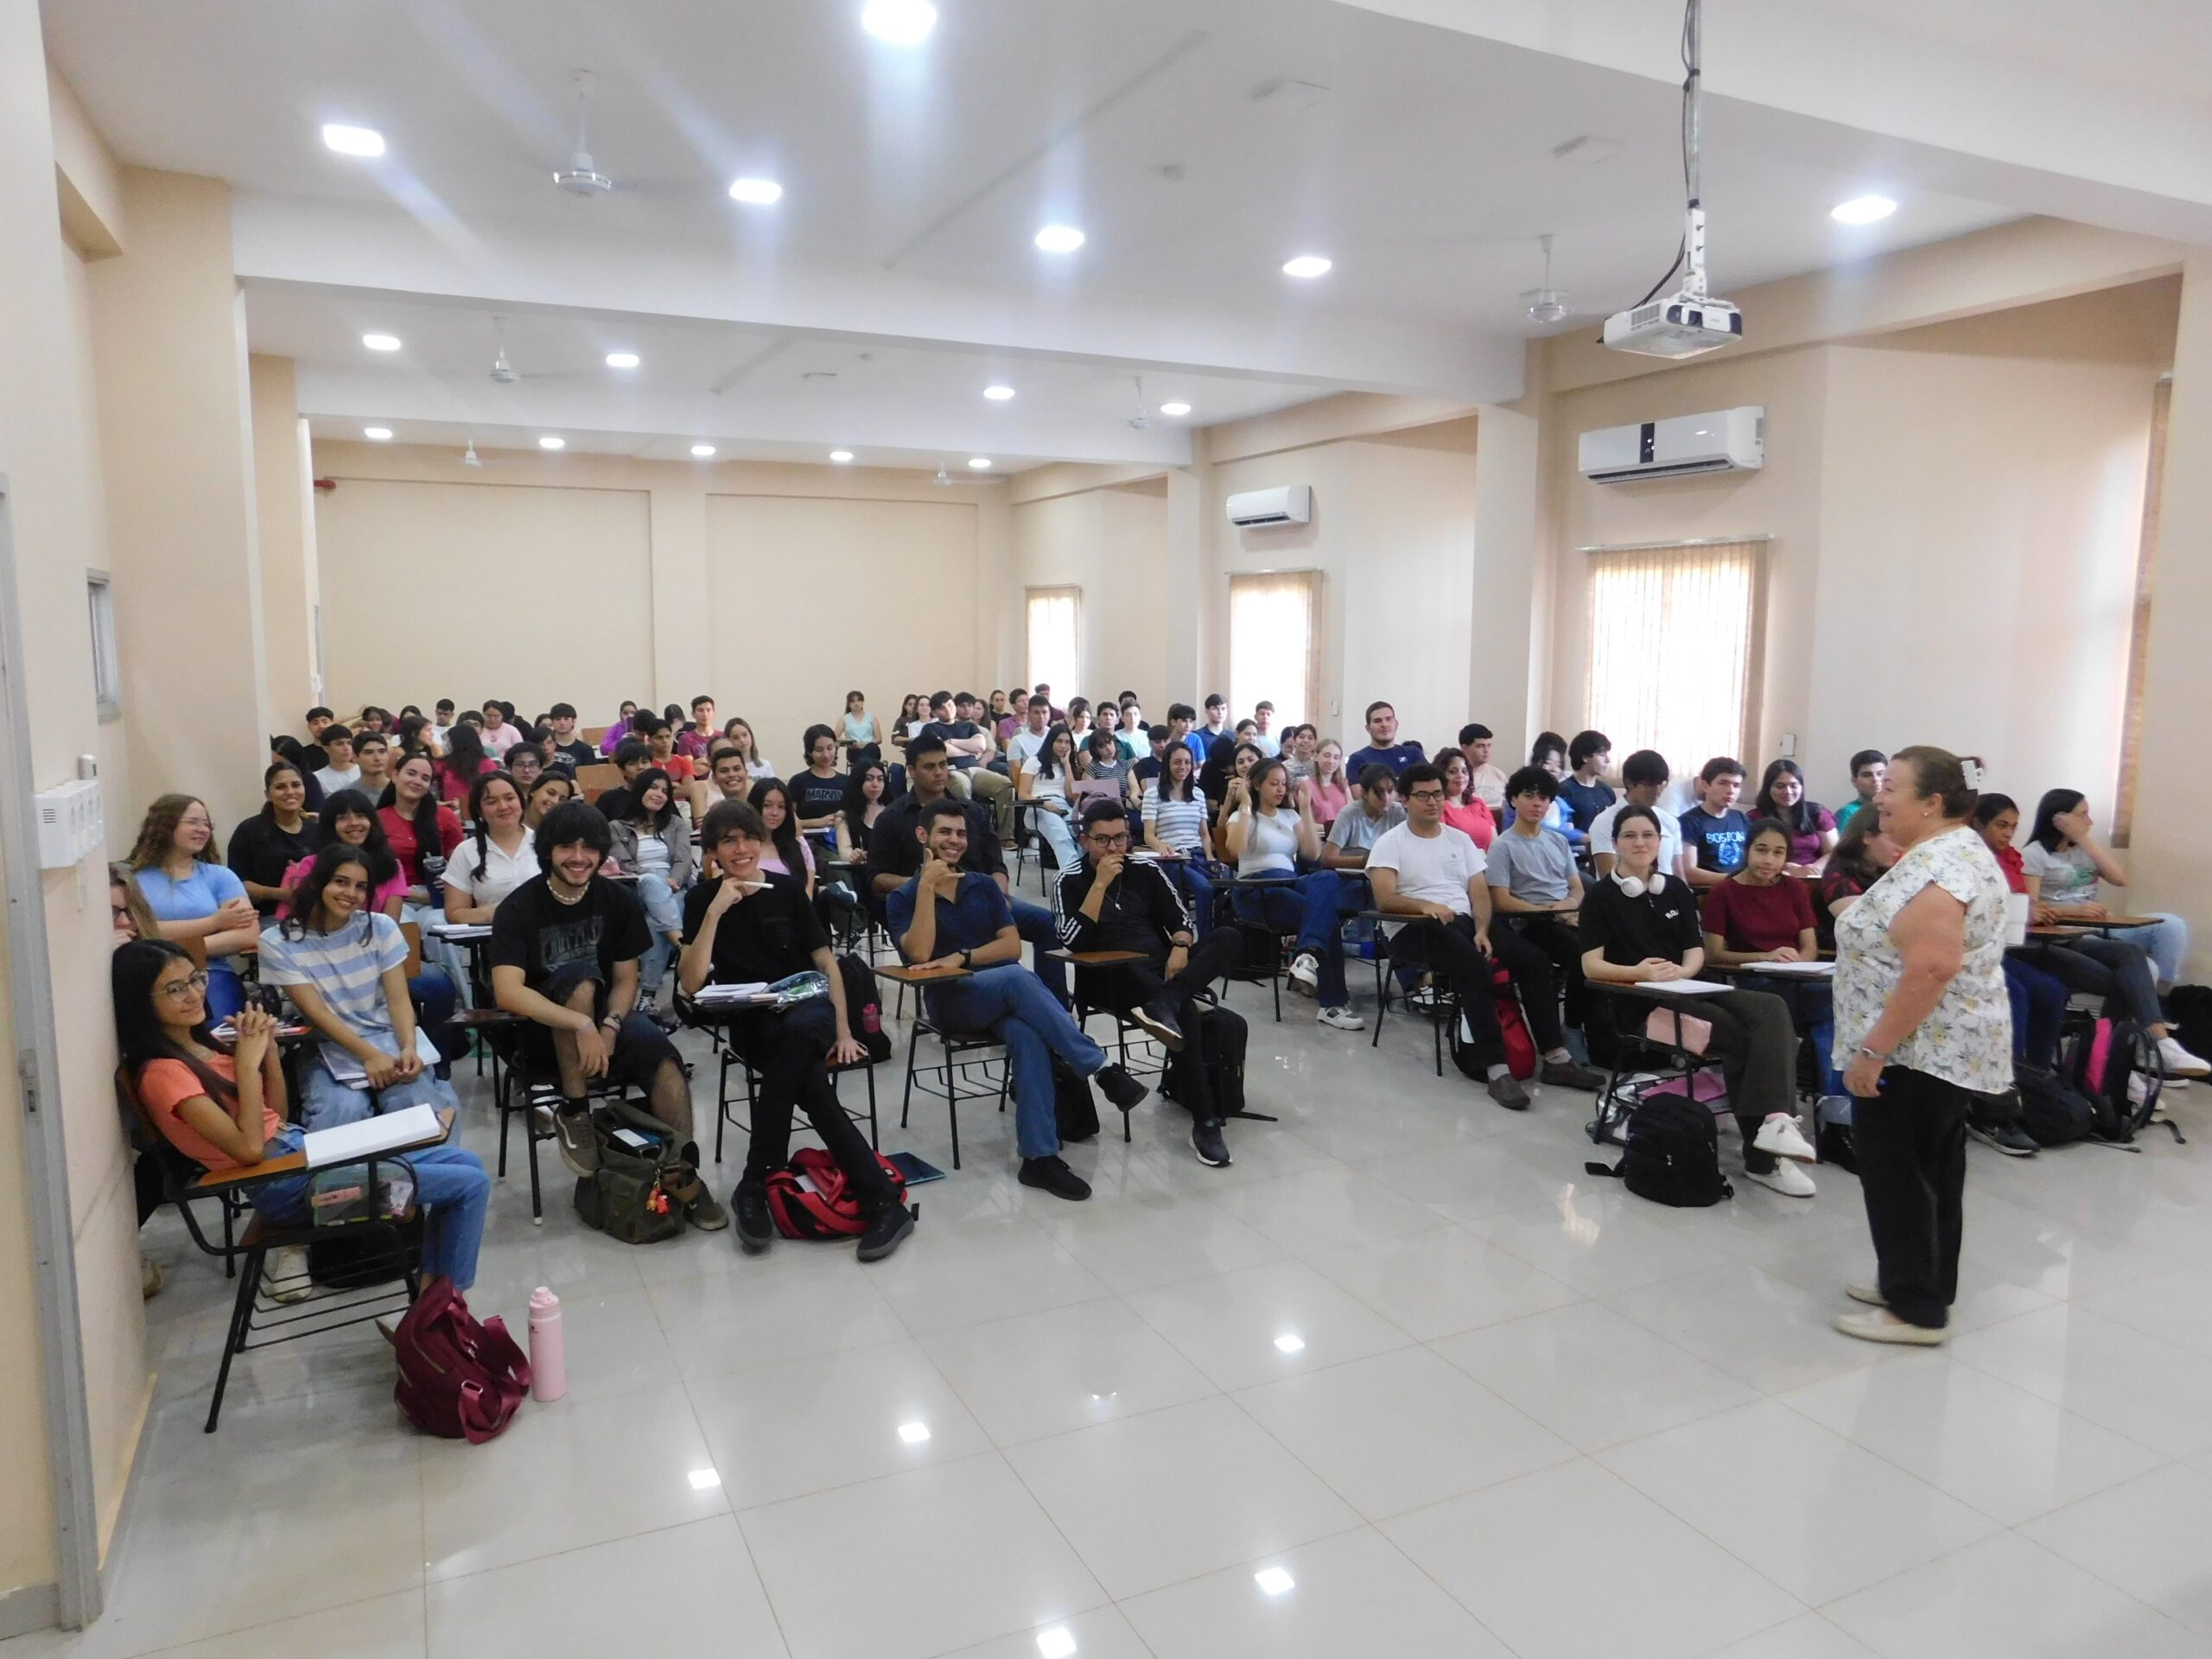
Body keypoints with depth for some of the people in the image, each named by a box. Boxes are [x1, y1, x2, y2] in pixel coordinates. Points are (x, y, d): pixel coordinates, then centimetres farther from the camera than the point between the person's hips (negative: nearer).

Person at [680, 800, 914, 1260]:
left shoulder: (787, 889, 5)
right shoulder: (701, 899, 3)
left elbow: (826, 962, 6)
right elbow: (691, 984, -9)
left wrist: (843, 1031, -4)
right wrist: (715, 911, -17)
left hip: (808, 1008, 0)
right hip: (751, 1024, 0)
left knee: (796, 1033, -39)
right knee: (809, 1081, -34)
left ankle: (755, 1187, -30)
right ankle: (881, 1201, -31)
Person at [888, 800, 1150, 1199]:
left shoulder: (983, 885, 15)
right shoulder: (904, 897, 5)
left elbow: (1012, 945, 5)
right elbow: (920, 954, -13)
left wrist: (962, 957, -10)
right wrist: (926, 886, -15)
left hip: (1004, 995, 3)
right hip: (952, 999, -3)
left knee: (1028, 1036, -33)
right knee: (1018, 977, -35)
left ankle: (1039, 1155, -34)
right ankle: (1102, 1068, -36)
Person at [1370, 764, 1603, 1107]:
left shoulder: (1461, 839, 18)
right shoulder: (1390, 843, 3)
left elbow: (1479, 893, 9)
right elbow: (1384, 899, -11)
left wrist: (1482, 930, -11)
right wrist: (1425, 905, -29)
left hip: (1466, 924, 6)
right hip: (1416, 930, -6)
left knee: (1535, 959, -16)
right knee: (1474, 968, -35)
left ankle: (1555, 1058, -15)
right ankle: (1496, 1068, -37)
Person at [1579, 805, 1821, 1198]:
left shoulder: (1676, 889, 16)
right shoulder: (1600, 896, 2)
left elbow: (1696, 951, 11)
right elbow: (1591, 965, -6)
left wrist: (1682, 971, -13)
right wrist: (1639, 972, -23)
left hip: (1686, 989, 5)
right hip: (1640, 1003, -5)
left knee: (1772, 1008, -23)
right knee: (1739, 1034, -26)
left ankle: (1774, 1118, -35)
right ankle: (1763, 1157, -22)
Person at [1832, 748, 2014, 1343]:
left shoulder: (1933, 867, -22)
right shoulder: (1959, 848, 12)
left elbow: (1931, 971, -30)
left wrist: (1872, 1049, -26)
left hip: (1916, 1051, -11)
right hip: (1950, 1050, 11)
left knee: (1894, 1172, -1)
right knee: (1931, 1169, 16)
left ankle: (1916, 1308, 7)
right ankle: (1926, 1286, 27)